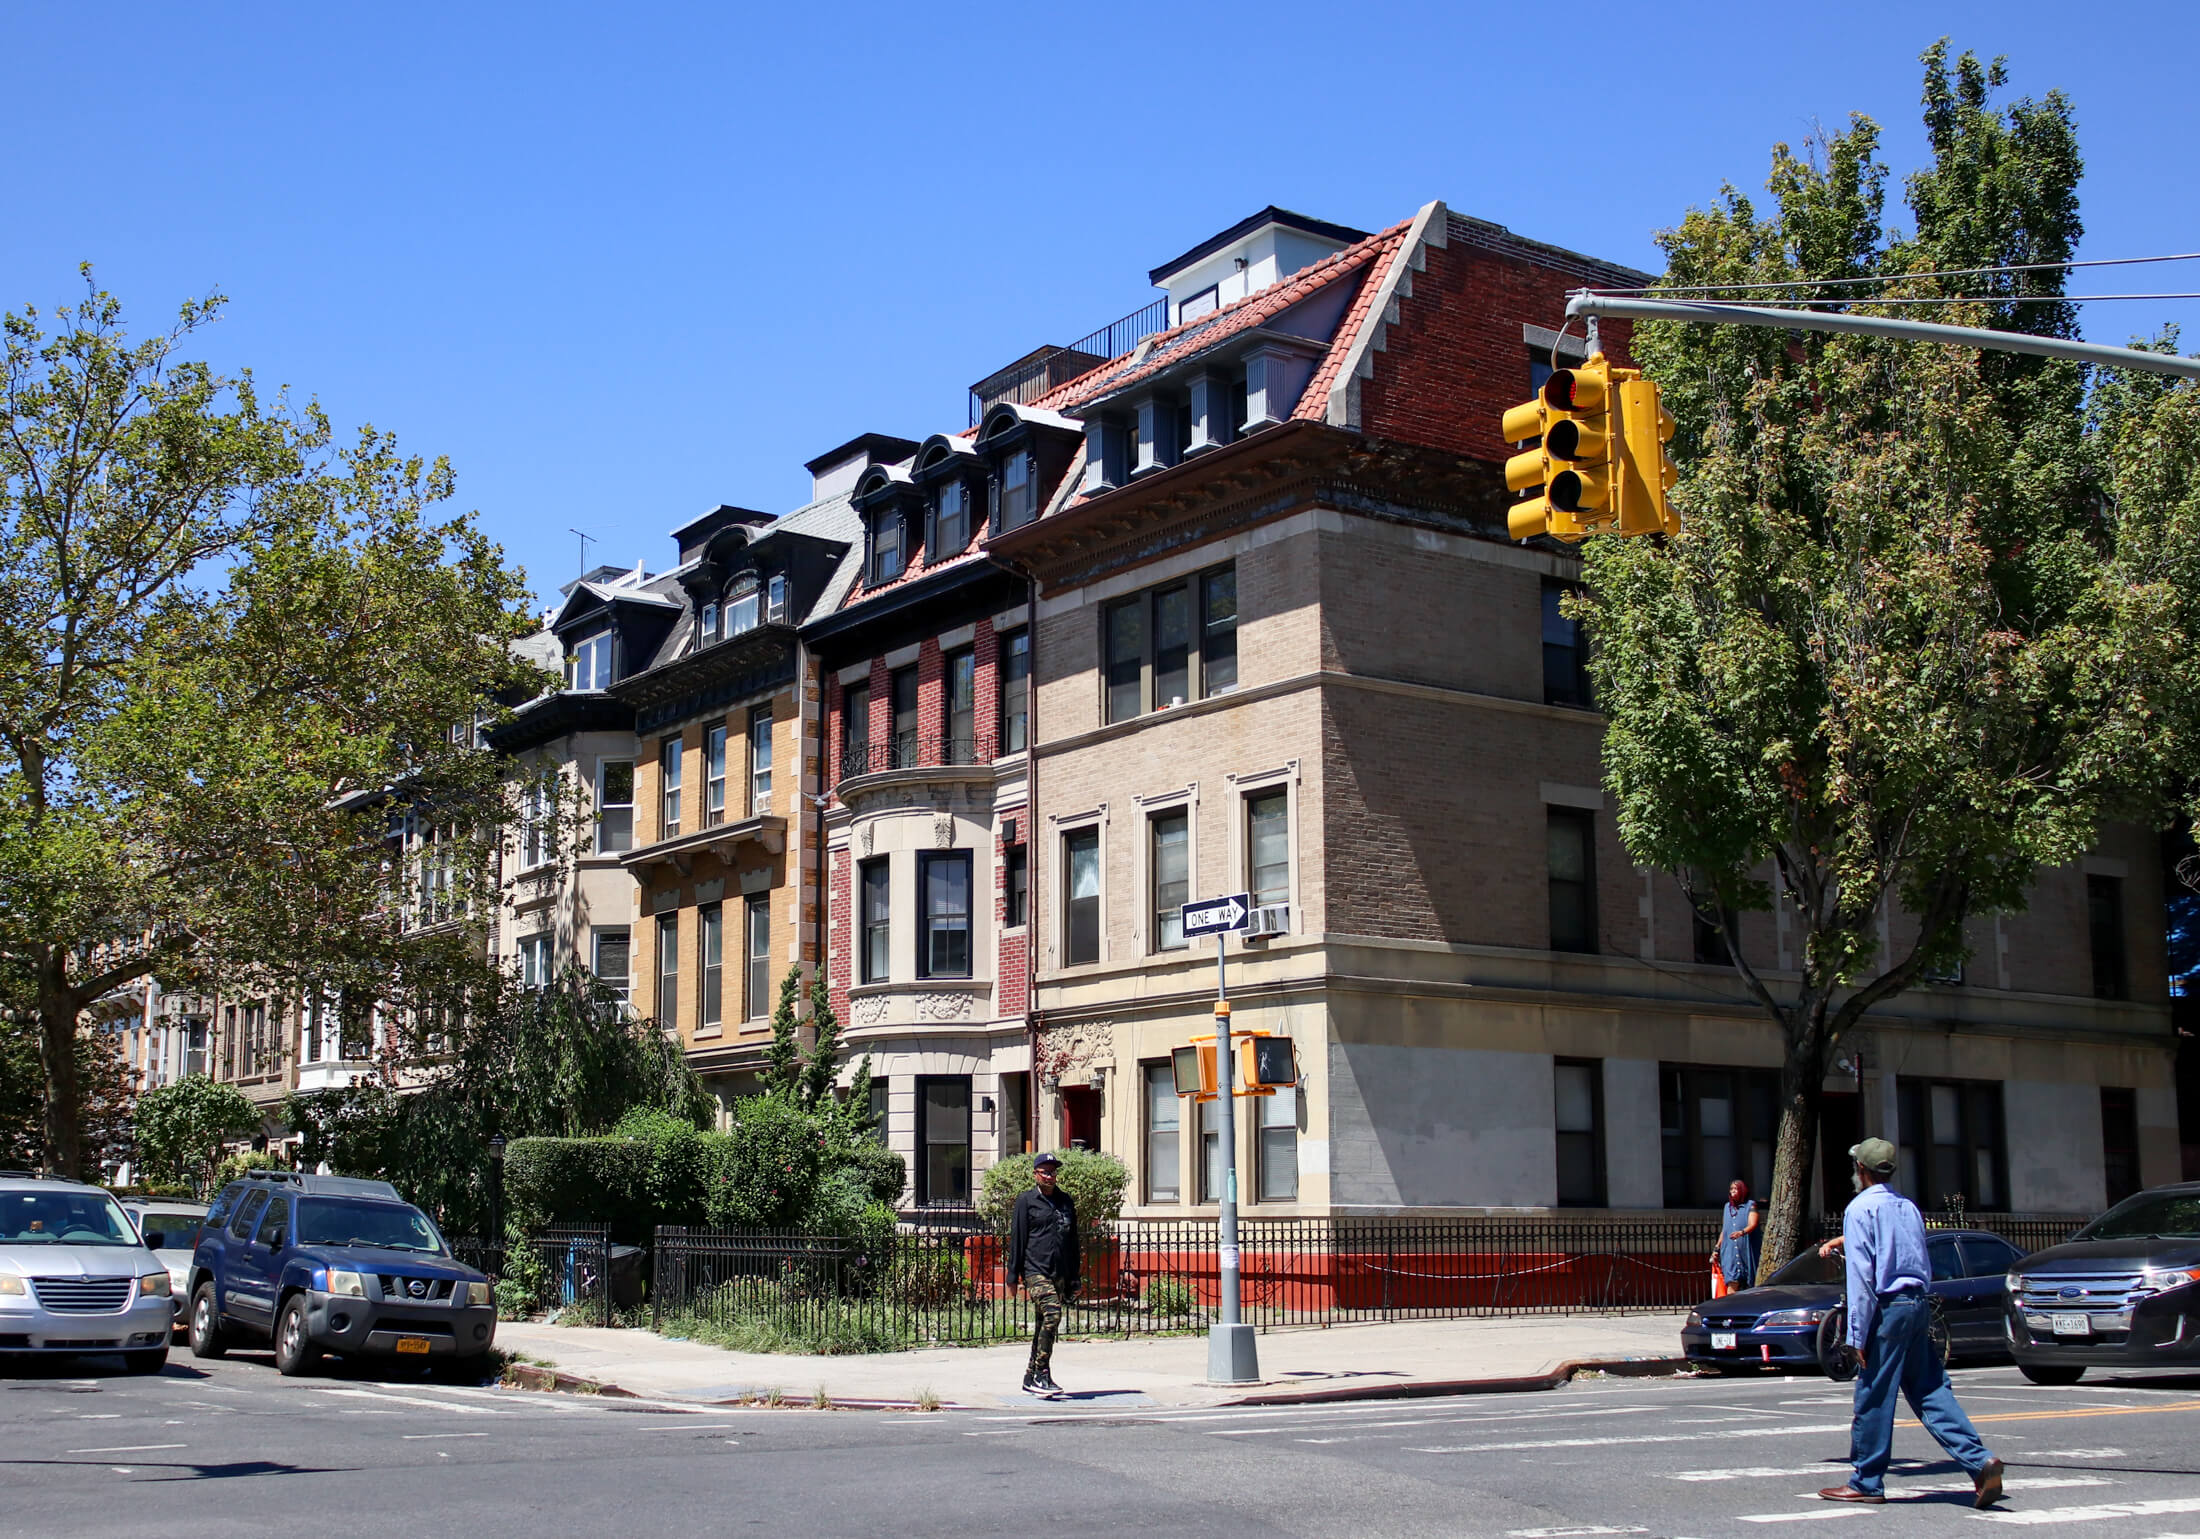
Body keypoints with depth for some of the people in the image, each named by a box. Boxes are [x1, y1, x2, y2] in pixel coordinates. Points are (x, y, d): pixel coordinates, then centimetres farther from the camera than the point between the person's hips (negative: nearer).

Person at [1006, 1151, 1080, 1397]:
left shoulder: (1066, 1201, 15)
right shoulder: (1026, 1202, 1)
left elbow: (1073, 1241, 20)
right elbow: (1017, 1239, 0)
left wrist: (1073, 1277, 18)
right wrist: (1013, 1275, -4)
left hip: (1060, 1273, 6)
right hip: (1035, 1270, -6)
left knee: (1043, 1325, 10)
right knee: (1052, 1314, -22)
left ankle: (1031, 1378, 19)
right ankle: (1042, 1374, -18)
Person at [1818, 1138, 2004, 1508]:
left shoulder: (1861, 1208, -7)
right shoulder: (1908, 1207, 15)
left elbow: (1862, 1276, -12)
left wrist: (1858, 1335, -11)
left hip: (1888, 1307, -7)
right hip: (1918, 1303, 8)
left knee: (1873, 1398, 0)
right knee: (1930, 1391, 8)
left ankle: (1867, 1482, 6)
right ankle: (1980, 1461, -5)